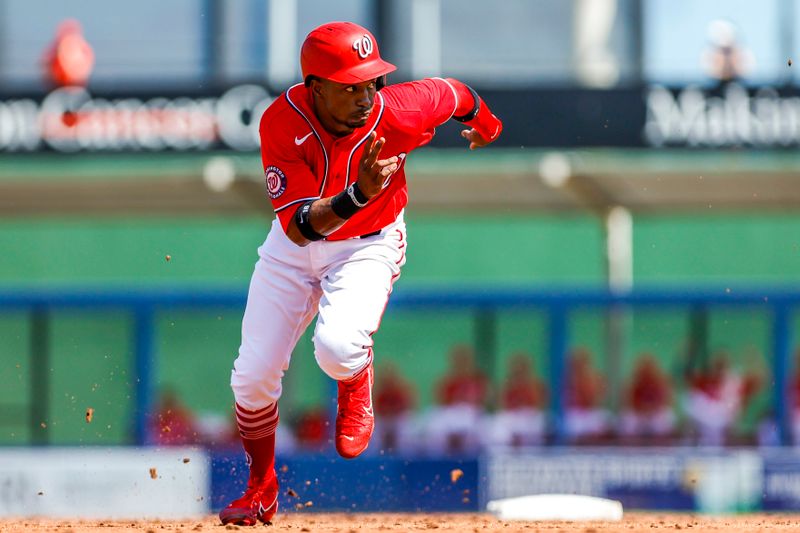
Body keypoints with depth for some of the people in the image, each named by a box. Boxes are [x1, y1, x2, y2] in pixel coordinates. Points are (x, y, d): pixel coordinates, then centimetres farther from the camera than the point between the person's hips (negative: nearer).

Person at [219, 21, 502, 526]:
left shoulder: (396, 114, -28)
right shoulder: (283, 122, -28)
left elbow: (452, 93, -3)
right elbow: (300, 227, -33)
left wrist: (484, 124, 20)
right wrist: (358, 194, -50)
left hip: (369, 245, -2)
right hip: (293, 246, 2)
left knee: (337, 348, -30)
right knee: (253, 376, 2)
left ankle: (357, 389, 10)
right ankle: (262, 490, 31)